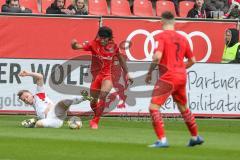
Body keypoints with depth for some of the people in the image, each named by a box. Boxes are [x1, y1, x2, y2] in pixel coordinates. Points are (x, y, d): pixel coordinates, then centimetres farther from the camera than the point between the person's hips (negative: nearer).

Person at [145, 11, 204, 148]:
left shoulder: (162, 36, -8)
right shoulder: (182, 38, 12)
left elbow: (157, 56, -21)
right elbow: (192, 60, 17)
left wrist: (149, 73, -9)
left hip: (168, 77, -7)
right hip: (181, 76, 7)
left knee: (154, 107, -7)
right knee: (183, 107, 24)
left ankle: (162, 140, -19)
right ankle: (195, 137, 35)